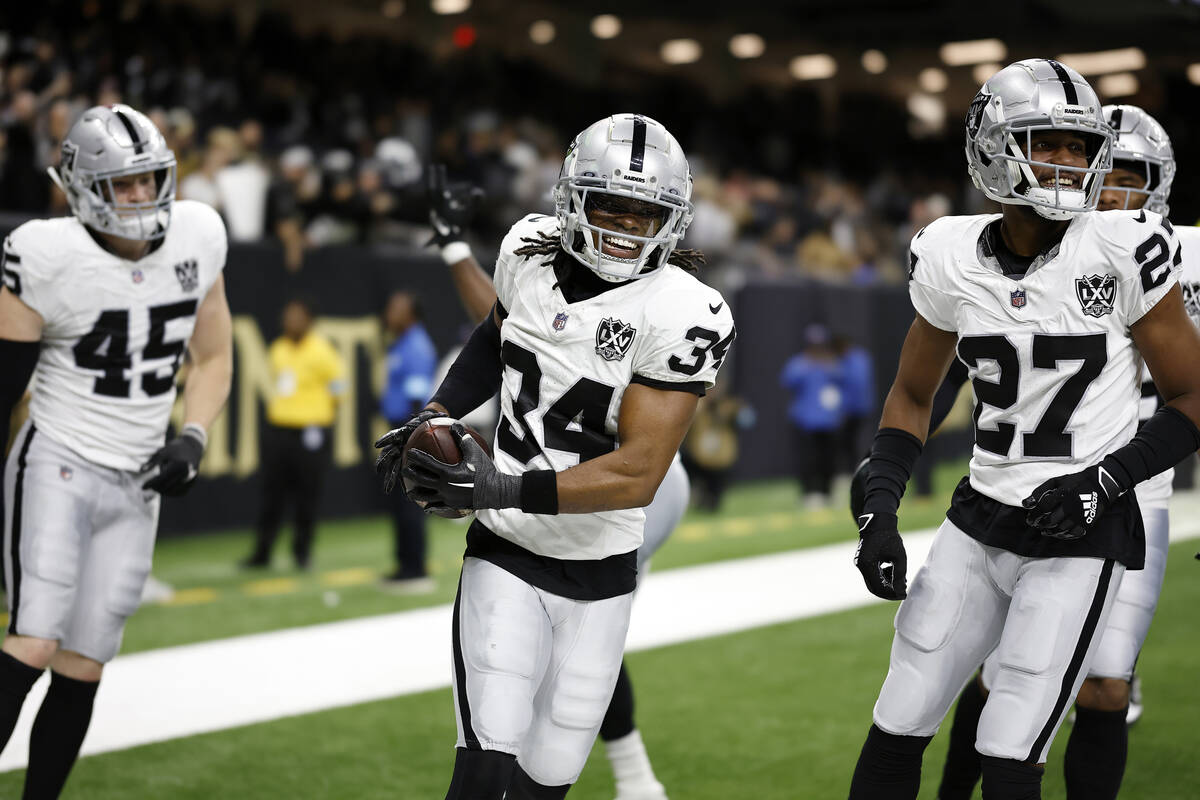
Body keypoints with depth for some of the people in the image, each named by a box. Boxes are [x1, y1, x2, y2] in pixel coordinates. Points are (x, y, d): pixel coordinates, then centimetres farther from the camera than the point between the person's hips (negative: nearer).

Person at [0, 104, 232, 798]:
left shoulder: (197, 238, 2)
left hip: (135, 486, 5)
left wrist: (193, 439, -3)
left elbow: (213, 359, 13)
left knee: (81, 670, 5)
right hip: (56, 467, -4)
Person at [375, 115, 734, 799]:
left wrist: (501, 491, -27)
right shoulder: (530, 251, -2)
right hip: (506, 554, 1)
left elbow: (637, 475, -21)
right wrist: (436, 416, 6)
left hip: (600, 571, -1)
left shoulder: (684, 316, -17)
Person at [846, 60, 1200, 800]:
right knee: (896, 733, 8)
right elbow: (913, 397, 14)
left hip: (1081, 537, -4)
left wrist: (1106, 481, -17)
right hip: (980, 523, 4)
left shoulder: (1123, 252, -12)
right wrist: (879, 513, 1)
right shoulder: (952, 259, -1)